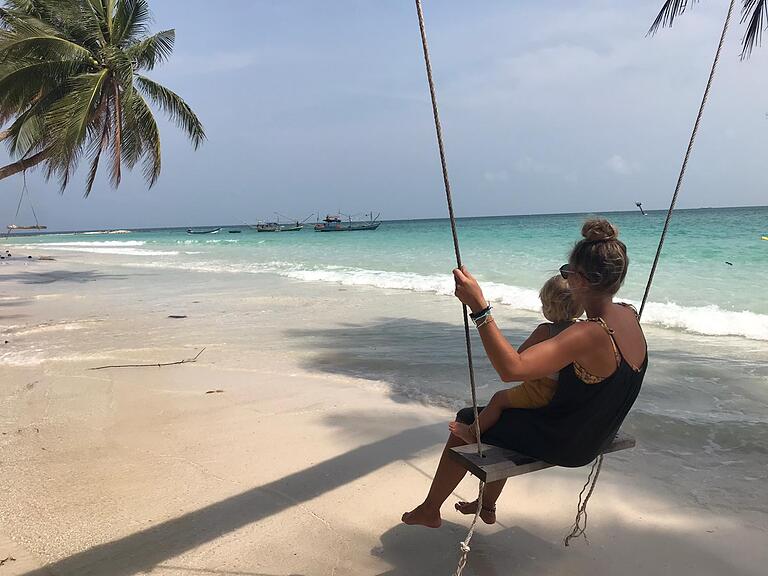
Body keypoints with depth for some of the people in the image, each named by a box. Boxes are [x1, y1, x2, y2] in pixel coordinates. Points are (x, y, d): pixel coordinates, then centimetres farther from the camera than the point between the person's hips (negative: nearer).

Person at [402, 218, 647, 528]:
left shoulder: (588, 334, -34)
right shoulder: (628, 316, -8)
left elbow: (510, 368, -44)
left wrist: (479, 307, -46)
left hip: (564, 444, -9)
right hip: (594, 440, 9)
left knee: (466, 423, 9)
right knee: (503, 403, 30)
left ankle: (429, 510, 28)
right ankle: (487, 505, 43)